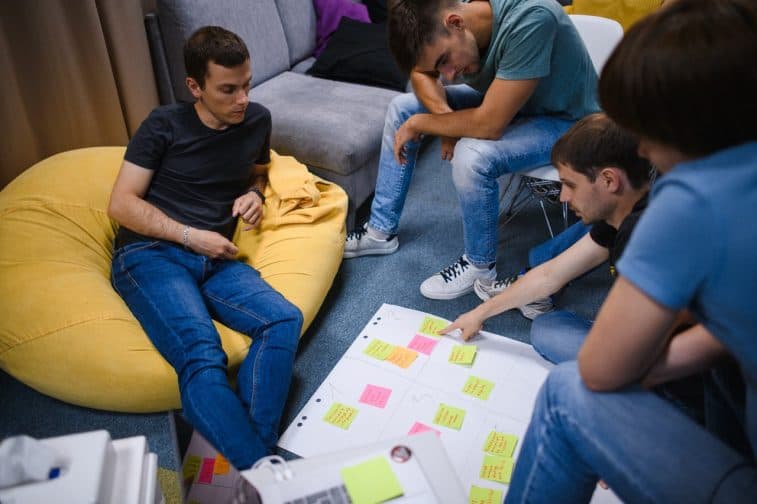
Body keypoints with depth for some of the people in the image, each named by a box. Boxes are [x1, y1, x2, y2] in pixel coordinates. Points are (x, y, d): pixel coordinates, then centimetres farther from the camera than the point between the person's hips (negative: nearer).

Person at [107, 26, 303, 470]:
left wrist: (253, 195, 6)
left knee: (285, 320, -26)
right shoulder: (165, 125, 0)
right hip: (150, 255, -4)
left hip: (215, 260, 4)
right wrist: (191, 236, -9)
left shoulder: (258, 120, 10)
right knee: (203, 355, -33)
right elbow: (121, 205, -1)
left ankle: (244, 455, -32)